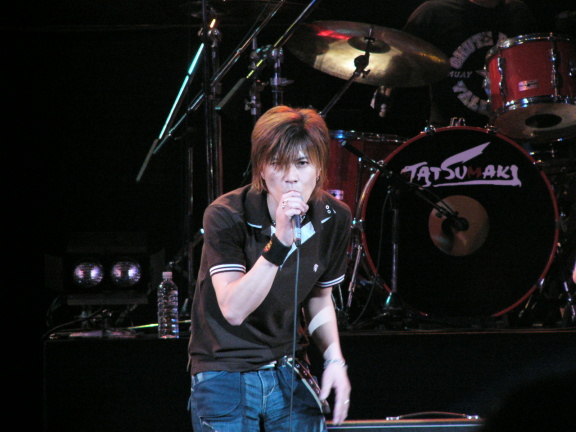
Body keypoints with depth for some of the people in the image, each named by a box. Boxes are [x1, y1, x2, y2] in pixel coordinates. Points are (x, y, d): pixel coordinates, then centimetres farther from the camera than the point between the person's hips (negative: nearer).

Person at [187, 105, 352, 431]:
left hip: (290, 375, 4)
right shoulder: (226, 217, -19)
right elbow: (233, 310, -29)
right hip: (225, 376, -4)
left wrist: (334, 359, -1)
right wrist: (279, 242, -36)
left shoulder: (335, 218, -3)